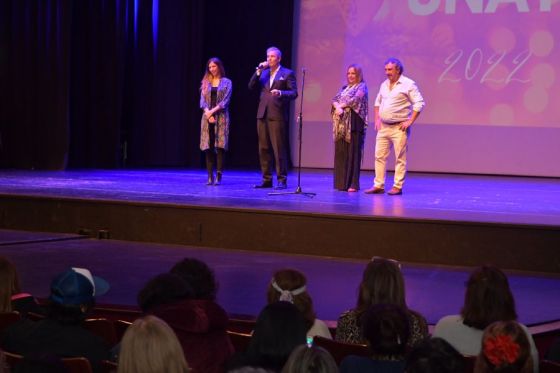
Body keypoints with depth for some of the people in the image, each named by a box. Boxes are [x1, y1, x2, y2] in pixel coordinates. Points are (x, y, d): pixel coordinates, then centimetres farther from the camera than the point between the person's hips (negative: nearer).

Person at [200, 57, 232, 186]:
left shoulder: (226, 82, 5)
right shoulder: (205, 82, 13)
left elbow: (225, 101, -3)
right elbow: (202, 100, 6)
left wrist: (213, 111, -12)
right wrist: (208, 113, -10)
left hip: (221, 117, -3)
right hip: (207, 117, 3)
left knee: (220, 146, -9)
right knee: (208, 147, -2)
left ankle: (218, 176, -9)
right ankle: (210, 176, 0)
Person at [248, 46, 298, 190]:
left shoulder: (287, 73, 2)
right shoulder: (263, 73, 17)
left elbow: (294, 93, -5)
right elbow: (251, 86, 8)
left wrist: (281, 93, -22)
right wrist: (258, 71, -1)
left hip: (277, 116, -5)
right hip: (263, 115, 5)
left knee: (279, 149, -6)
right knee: (263, 149, 6)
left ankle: (282, 180, -2)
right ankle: (266, 179, 12)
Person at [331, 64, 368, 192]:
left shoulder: (362, 87, 2)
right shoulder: (344, 88, 22)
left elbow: (355, 100, -12)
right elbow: (335, 100, 10)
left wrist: (341, 105, -3)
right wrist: (337, 107, -11)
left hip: (354, 123, -6)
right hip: (341, 123, 6)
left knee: (353, 152, -8)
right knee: (340, 152, 3)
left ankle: (353, 184, -7)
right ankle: (341, 182, 8)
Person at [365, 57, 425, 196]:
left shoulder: (408, 84, -7)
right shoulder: (384, 85, 14)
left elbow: (419, 103, -11)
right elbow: (377, 102, 26)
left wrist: (410, 121, -14)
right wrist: (377, 119, 14)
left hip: (399, 127, -7)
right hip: (383, 127, 7)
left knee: (400, 158, -3)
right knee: (379, 156, 5)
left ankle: (397, 187, 1)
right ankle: (378, 185, 10)